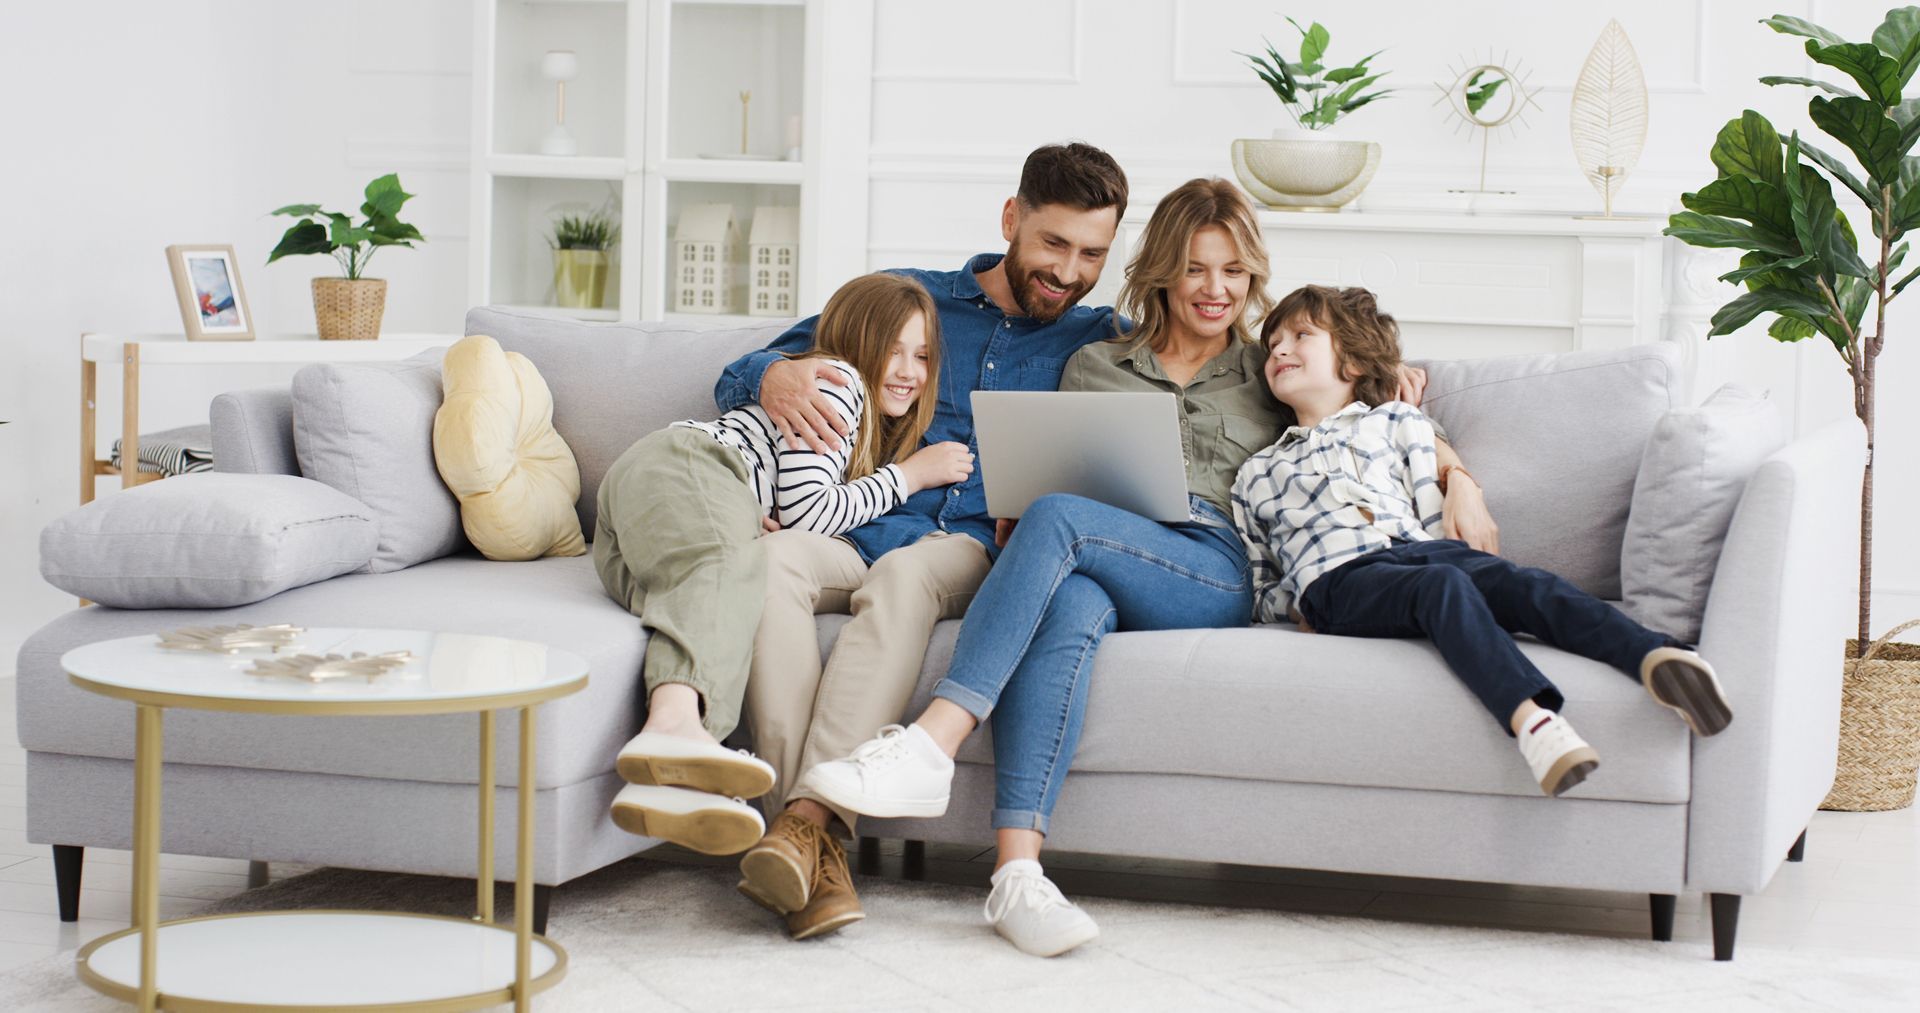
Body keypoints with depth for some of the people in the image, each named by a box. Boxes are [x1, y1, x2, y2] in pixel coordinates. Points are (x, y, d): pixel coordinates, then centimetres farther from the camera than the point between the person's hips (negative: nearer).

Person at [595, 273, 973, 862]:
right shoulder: (837, 381, 6)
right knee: (729, 568, -36)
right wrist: (908, 475, 5)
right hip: (684, 467, -8)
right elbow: (804, 511, -5)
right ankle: (676, 722, -72)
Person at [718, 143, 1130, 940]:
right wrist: (772, 375, -6)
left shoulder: (1100, 343, 19)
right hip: (851, 524, 1)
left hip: (972, 545, -1)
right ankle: (815, 847, -45)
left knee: (904, 576, -39)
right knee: (770, 556, -35)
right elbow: (735, 382, 20)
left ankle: (808, 816, -50)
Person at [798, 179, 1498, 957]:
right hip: (1099, 572, 2)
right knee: (1071, 609, -39)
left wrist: (1459, 481, 2)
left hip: (1217, 576, -2)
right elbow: (1051, 475, 27)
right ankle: (1017, 872, -53)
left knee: (1057, 518, -32)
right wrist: (1011, 525, 3)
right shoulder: (1095, 366, 30)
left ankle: (930, 747, -44)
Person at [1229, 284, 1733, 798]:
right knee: (1443, 584, -37)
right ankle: (1531, 719, -64)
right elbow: (1261, 594, 30)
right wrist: (1295, 603, 11)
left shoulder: (1396, 422, 31)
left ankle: (1658, 659, -56)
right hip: (1339, 578, -3)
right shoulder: (1256, 474, 31)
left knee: (1519, 581, -30)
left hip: (1417, 547, 3)